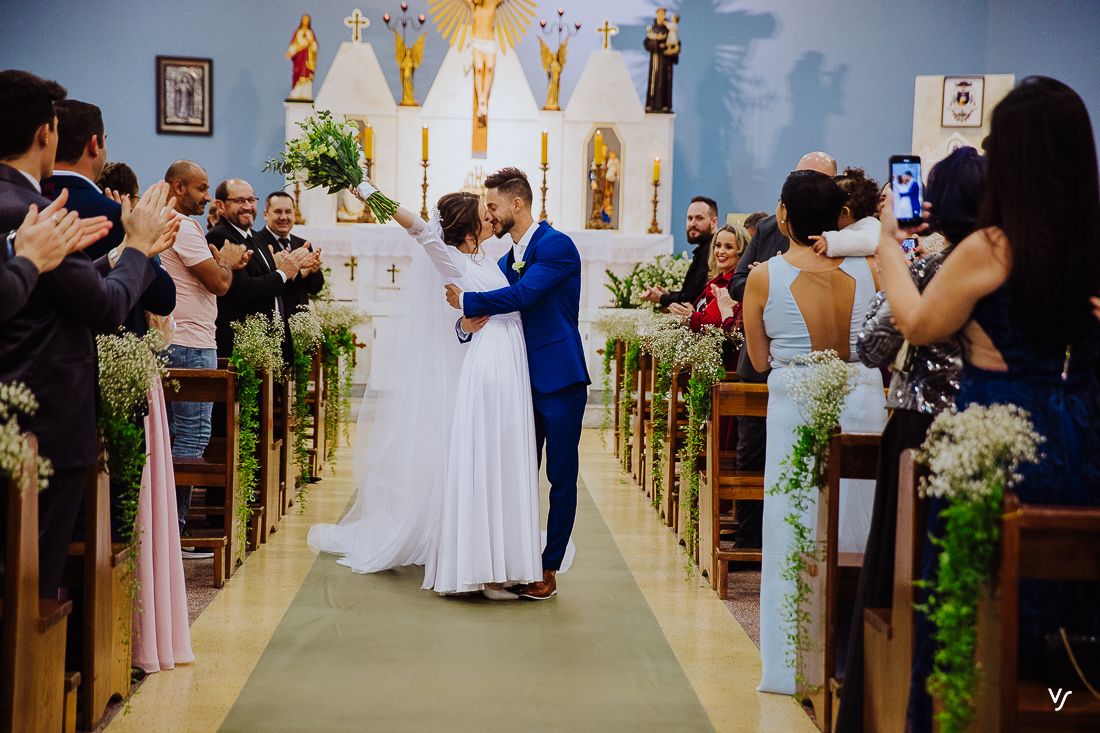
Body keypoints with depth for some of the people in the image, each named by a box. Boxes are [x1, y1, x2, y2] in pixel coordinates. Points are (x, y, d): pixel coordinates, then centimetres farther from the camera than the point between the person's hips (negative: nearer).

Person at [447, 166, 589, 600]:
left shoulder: (557, 246, -10)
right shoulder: (505, 261, 15)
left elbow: (523, 295, -23)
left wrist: (467, 301, -10)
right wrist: (470, 321, -9)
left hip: (559, 382, -8)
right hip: (523, 382, 8)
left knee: (561, 477, 0)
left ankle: (549, 570, 6)